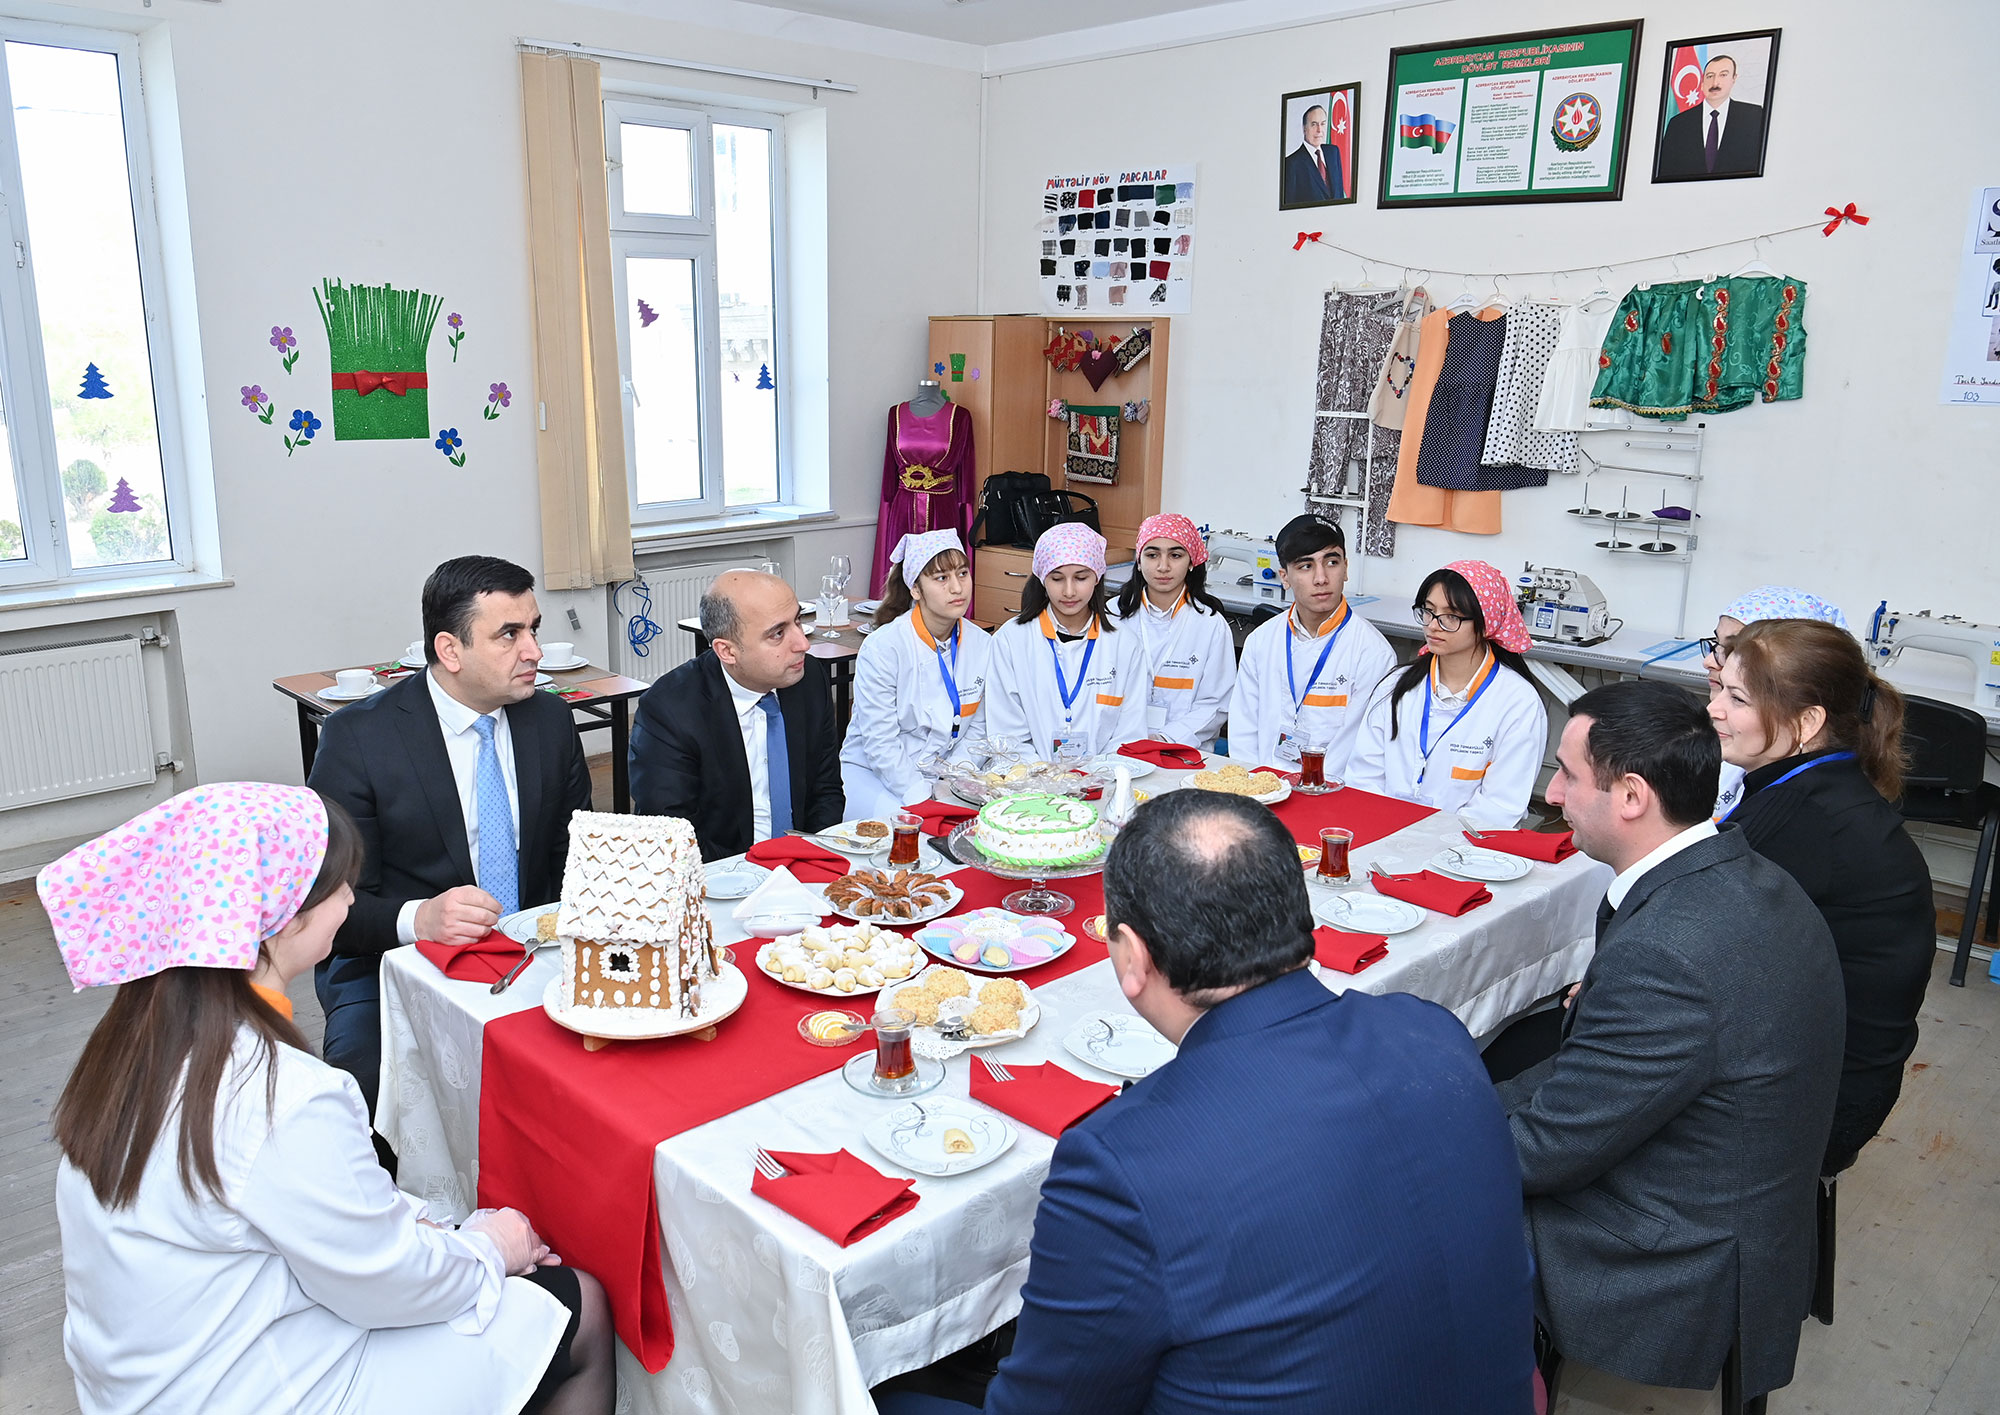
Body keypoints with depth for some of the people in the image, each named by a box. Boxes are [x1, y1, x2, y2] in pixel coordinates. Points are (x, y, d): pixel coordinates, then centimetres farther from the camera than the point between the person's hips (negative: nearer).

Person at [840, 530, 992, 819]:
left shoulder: (983, 644, 1)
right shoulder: (882, 647, -15)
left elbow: (977, 729, 5)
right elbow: (880, 743, -16)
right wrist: (923, 800, -22)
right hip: (871, 772, -5)